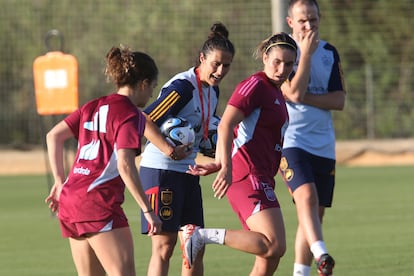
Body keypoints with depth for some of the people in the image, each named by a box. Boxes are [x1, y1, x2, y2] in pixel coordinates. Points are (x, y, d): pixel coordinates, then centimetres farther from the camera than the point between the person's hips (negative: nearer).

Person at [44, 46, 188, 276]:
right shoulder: (130, 114, -7)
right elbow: (125, 165, -18)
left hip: (69, 199, 8)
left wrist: (60, 182, 20)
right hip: (99, 203, -8)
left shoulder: (93, 107, 16)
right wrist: (147, 210, -17)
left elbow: (53, 136, 16)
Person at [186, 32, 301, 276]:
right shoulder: (256, 85, -8)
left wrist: (218, 165, 18)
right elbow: (225, 125, -17)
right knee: (275, 246, -22)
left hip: (261, 180, 10)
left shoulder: (276, 93, 21)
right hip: (249, 177, -10)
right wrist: (225, 167, -26)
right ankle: (204, 235, -17)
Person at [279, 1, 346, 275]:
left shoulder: (330, 52, 10)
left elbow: (339, 100, 1)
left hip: (324, 146, 5)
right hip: (292, 141, -5)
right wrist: (307, 52, -15)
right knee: (307, 196, -26)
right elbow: (294, 92, -17)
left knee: (316, 213, 6)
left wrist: (304, 97, -11)